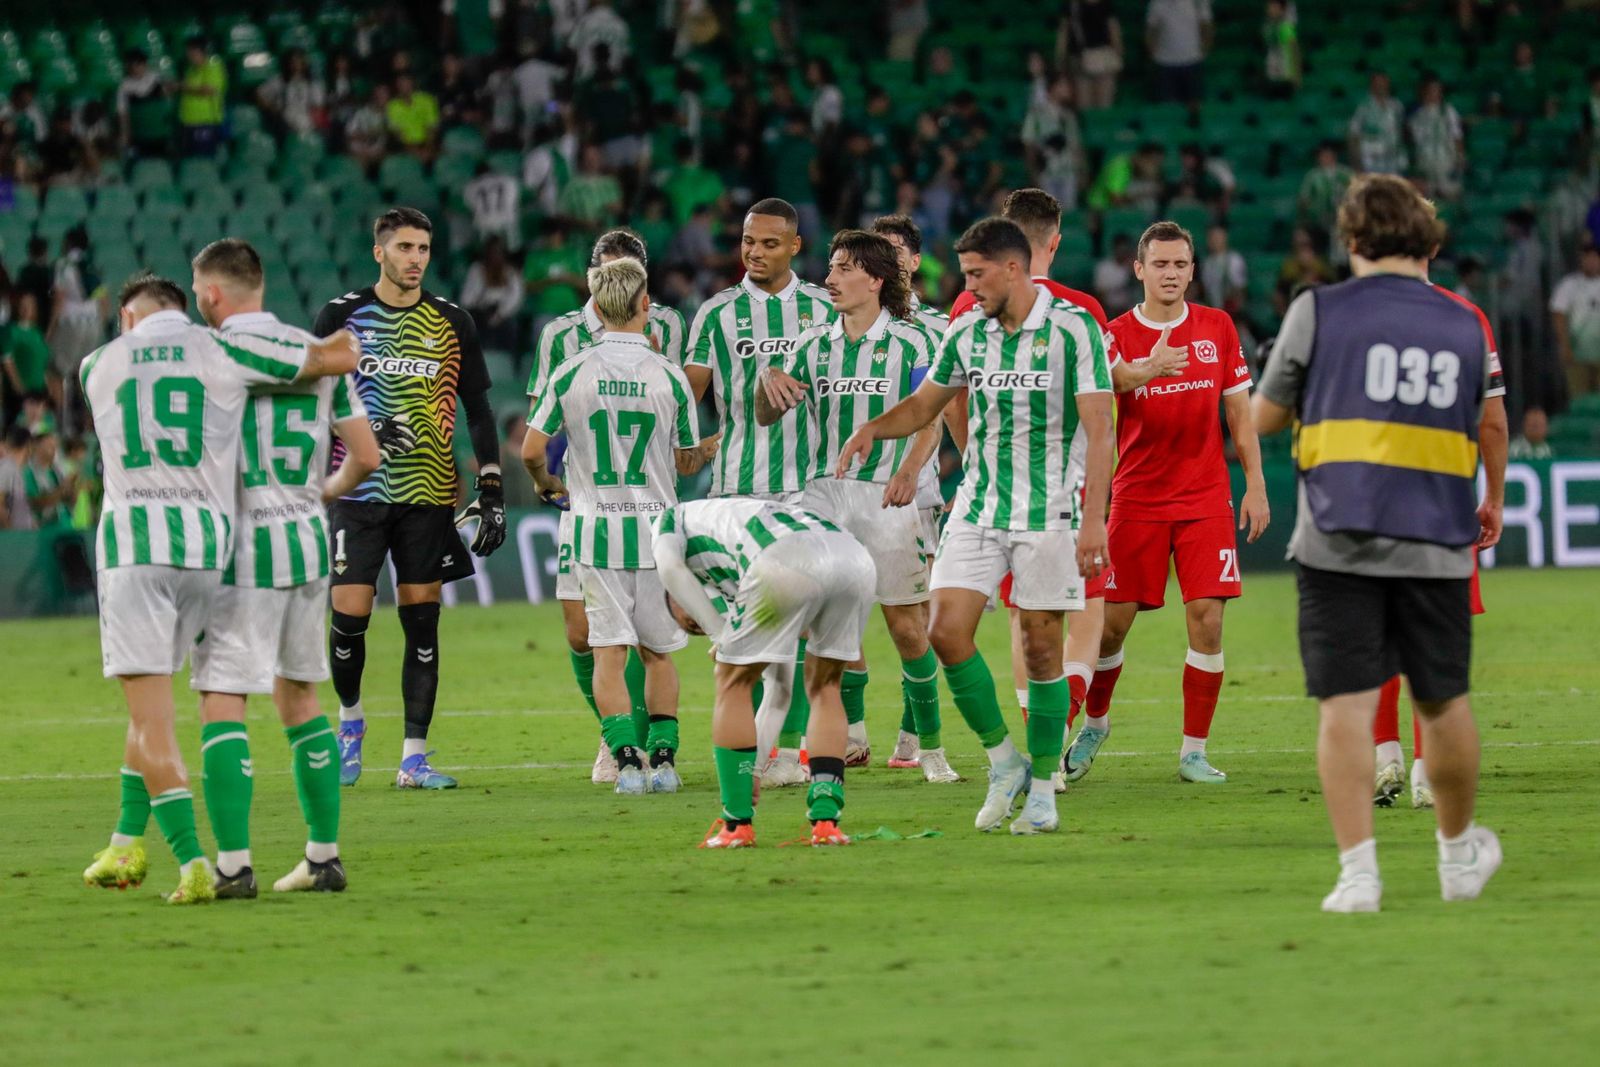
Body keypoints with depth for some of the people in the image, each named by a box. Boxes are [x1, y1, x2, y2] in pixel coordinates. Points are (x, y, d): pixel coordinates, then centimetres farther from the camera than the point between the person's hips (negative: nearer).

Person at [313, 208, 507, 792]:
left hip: (429, 496, 2)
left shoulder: (452, 323, 7)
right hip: (358, 490, -2)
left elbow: (478, 410, 11)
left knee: (422, 620, -1)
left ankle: (414, 758, 3)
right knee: (349, 614, -8)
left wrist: (491, 492, 5)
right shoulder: (341, 316, 2)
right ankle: (350, 717, 20)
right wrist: (362, 430, -12)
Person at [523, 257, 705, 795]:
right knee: (658, 653, 14)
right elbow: (688, 463, 7)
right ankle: (662, 757, 8)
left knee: (609, 653, 1)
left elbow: (532, 450, -1)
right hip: (656, 527, 0)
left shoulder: (570, 374, -4)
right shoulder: (669, 376, -4)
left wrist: (546, 483, 21)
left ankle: (626, 760, -10)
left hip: (595, 528, 0)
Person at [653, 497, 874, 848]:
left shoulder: (673, 518, 34)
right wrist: (753, 769, 51)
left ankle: (738, 824, 15)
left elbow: (670, 568, 8)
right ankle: (826, 821, 18)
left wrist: (719, 633, 15)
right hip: (856, 559, 6)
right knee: (823, 687, 28)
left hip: (787, 563, -6)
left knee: (733, 683, 15)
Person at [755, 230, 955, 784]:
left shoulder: (910, 342, -2)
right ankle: (852, 736, 14)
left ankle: (929, 744, 6)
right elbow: (766, 416, 13)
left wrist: (910, 470, -23)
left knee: (907, 626, -5)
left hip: (887, 494, -4)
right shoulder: (814, 344, 11)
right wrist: (770, 382, -9)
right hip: (824, 492, 4)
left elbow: (930, 420, -5)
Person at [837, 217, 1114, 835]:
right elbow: (924, 405, 21)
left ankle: (1042, 789, 9)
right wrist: (873, 429, -1)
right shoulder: (966, 333, 7)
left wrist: (1094, 519, -18)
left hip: (1050, 513, -5)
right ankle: (1002, 760, 8)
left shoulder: (1073, 329, -8)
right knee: (947, 632, -8)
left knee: (1042, 649, -1)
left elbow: (1099, 430, -11)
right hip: (978, 508, 5)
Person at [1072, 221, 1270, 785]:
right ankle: (1094, 723, 27)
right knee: (1111, 622, 1)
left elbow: (1238, 412, 10)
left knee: (1207, 619, -8)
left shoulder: (1217, 327, 6)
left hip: (1206, 498, 1)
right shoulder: (1116, 335, -2)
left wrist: (1255, 484, 5)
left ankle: (1194, 750, 0)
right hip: (1136, 499, -1)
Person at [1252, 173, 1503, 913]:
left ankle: (1358, 871, -11)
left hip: (1340, 541, -2)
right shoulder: (1465, 327, 9)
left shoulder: (1319, 311, -1)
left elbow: (1265, 417, 6)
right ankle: (1459, 854, 32)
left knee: (1345, 706, -2)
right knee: (1443, 701, 16)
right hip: (1435, 544, 3)